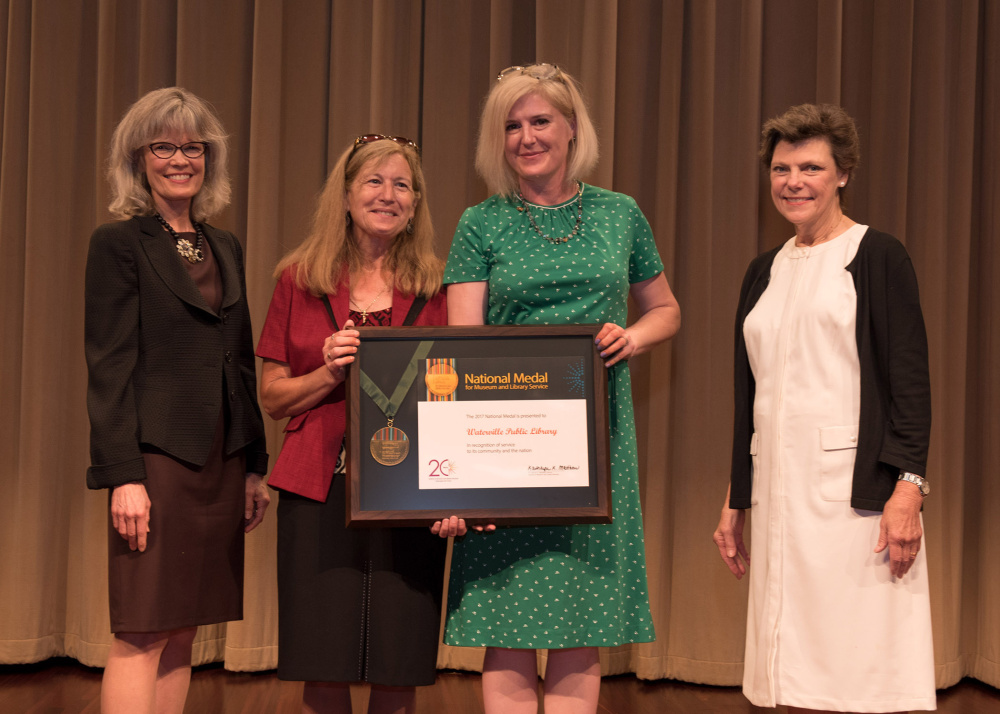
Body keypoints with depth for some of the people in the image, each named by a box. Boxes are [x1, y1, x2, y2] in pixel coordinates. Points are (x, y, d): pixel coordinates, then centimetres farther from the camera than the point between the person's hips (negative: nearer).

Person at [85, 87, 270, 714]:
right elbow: (108, 367, -9)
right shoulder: (118, 244, -3)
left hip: (221, 462, 6)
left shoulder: (226, 248, 16)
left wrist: (255, 467, 13)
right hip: (157, 456, -6)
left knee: (182, 636, 9)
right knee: (143, 635, -6)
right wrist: (123, 475, -17)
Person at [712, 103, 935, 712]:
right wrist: (735, 502, 18)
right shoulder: (765, 272, 16)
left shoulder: (878, 257, -1)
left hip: (854, 492, -6)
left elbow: (910, 380, -7)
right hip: (779, 492, 6)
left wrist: (908, 488, -17)